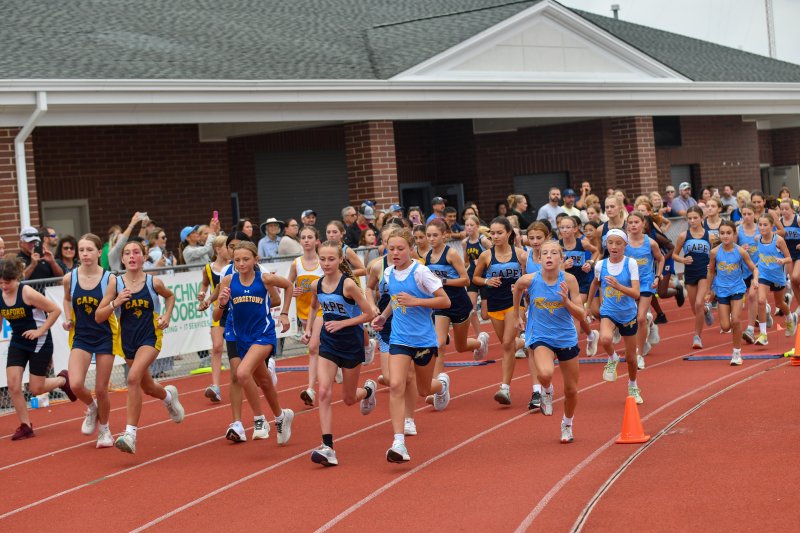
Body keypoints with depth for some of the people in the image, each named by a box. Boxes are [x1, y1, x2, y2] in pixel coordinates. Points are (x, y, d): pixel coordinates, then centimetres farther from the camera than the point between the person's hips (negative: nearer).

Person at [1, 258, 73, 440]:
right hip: (17, 343, 5)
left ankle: (63, 379, 31)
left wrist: (40, 331, -17)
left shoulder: (28, 293, -22)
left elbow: (56, 310, -16)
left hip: (39, 343, -5)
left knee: (35, 389, -1)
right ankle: (25, 426, 6)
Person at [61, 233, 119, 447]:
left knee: (101, 390, 4)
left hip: (105, 337, -2)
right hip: (81, 337, 2)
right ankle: (91, 408, 19)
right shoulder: (70, 278, -5)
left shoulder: (109, 279, -12)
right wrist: (68, 319, 1)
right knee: (75, 385, -16)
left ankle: (104, 429, 30)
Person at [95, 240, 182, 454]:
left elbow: (170, 295, 18)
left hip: (150, 337, -3)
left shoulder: (154, 282, -6)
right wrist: (115, 303, -21)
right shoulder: (116, 282, -5)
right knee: (148, 388, 19)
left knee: (134, 377, -28)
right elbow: (98, 317, -5)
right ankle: (168, 395, 58)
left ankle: (130, 433, -26)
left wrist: (167, 316, 1)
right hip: (128, 340, 3)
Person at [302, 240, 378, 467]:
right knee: (324, 392, -16)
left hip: (351, 345, -3)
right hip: (328, 344, 4)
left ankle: (369, 389, 50)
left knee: (349, 399, 12)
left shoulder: (348, 284, -19)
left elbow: (369, 314, -15)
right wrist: (308, 329, 8)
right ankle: (327, 448, -18)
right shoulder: (316, 285, -3)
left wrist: (342, 323, -21)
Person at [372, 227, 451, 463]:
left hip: (424, 338, -3)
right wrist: (384, 315, 7)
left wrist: (415, 301, -24)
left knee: (424, 390, 14)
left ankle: (442, 383, 53)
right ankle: (399, 443, -20)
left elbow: (445, 301, -15)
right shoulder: (389, 273, 3)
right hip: (399, 338, 3)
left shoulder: (420, 272, -14)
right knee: (395, 386, -17)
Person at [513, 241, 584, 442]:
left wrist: (566, 301, -29)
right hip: (540, 337, -1)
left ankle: (567, 423, 41)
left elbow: (581, 316, -12)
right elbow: (517, 289, 12)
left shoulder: (569, 280, -15)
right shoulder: (529, 280, -14)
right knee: (545, 374, -32)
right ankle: (547, 390, 6)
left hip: (566, 338, 1)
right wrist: (517, 315, 19)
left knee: (571, 390, 11)